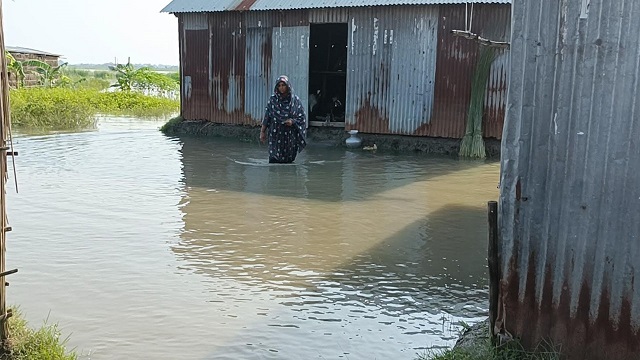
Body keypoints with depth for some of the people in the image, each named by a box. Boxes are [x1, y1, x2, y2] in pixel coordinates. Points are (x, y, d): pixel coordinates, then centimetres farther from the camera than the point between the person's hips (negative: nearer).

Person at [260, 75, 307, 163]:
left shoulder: (295, 100, 1)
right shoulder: (273, 99, 2)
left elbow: (302, 117, 3)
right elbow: (266, 117, 6)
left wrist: (293, 121, -15)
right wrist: (262, 131, 5)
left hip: (290, 136, 0)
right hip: (276, 135, 0)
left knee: (288, 160, 4)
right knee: (274, 159, -9)